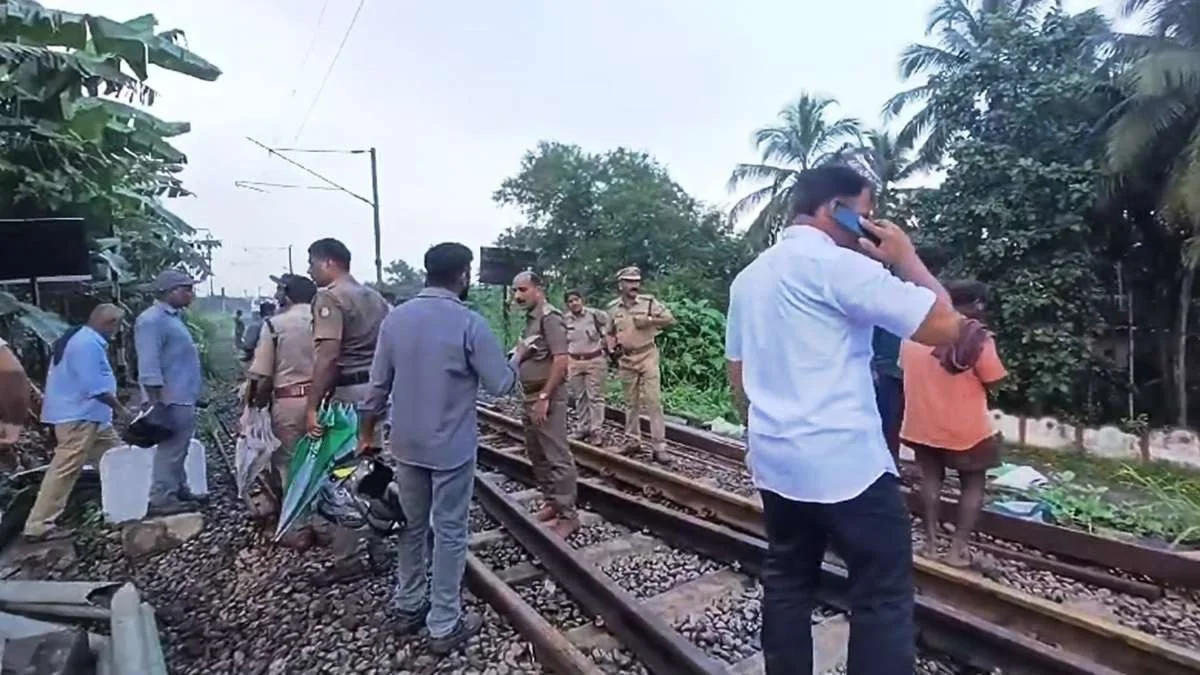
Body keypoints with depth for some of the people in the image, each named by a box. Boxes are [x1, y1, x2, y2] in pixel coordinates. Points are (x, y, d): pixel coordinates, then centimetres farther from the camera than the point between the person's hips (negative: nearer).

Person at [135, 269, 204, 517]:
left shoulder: (173, 317, 17)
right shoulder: (152, 320, -15)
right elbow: (149, 365, -21)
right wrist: (156, 401, -23)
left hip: (183, 396, 10)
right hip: (171, 398, -10)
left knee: (179, 449, 16)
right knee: (171, 449, -5)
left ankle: (179, 491, 25)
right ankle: (161, 499, 1)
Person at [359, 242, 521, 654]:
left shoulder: (395, 318, 0)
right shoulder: (469, 323, -16)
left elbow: (379, 383, 4)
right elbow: (500, 385, -12)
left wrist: (368, 431, 16)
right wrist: (517, 356, 8)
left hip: (406, 444, 5)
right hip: (452, 447, -5)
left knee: (412, 525, 20)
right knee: (450, 532, 7)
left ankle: (406, 606, 33)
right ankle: (444, 626, 17)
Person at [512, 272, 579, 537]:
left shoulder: (549, 317, -13)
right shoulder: (531, 318, 14)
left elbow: (561, 359, -23)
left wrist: (544, 396, -23)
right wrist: (532, 397, 14)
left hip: (547, 397, -10)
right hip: (531, 396, 10)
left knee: (557, 457, -4)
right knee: (537, 454, 17)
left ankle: (568, 515, 3)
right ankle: (551, 502, 30)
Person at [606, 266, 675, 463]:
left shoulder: (649, 302, -5)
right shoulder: (613, 308, 3)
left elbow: (670, 318, -3)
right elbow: (610, 332, 16)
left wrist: (650, 320, -16)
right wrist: (612, 348, -1)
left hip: (647, 356, -3)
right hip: (626, 359, 3)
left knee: (653, 401, -7)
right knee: (631, 402, 13)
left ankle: (659, 446, -2)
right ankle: (632, 440, 26)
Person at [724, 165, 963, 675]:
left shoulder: (749, 276, 12)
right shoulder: (840, 265, -13)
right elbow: (945, 327, -13)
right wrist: (906, 257, -1)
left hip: (774, 460, 8)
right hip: (845, 462, -8)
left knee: (787, 582, 17)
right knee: (883, 594, 6)